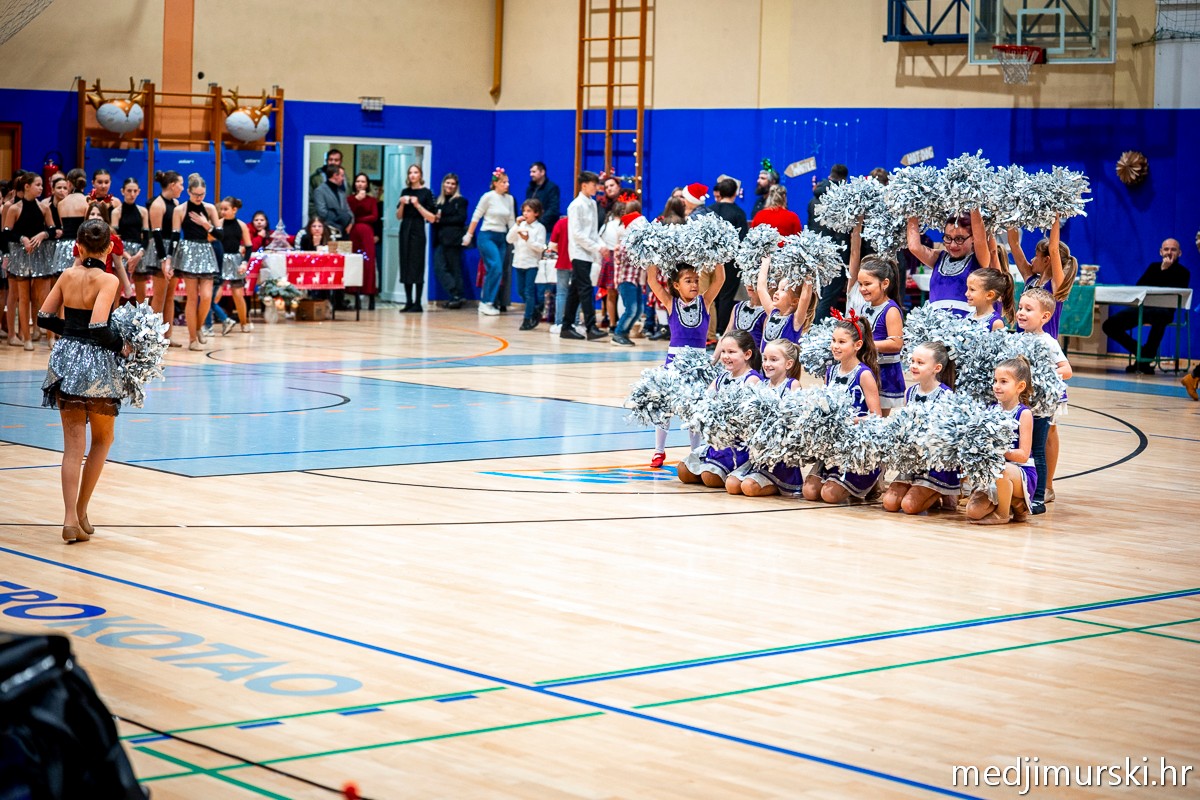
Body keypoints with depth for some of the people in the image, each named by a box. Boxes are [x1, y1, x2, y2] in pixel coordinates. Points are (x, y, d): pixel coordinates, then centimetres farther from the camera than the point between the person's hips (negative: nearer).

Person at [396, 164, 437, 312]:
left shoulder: (426, 192, -2)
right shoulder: (405, 192, 12)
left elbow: (432, 218, -7)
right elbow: (399, 216, 14)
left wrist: (417, 205, -15)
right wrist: (402, 204, -3)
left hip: (417, 231, -5)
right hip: (405, 230, 5)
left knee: (417, 266, -6)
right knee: (405, 265, 3)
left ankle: (417, 303, -5)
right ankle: (408, 302, 8)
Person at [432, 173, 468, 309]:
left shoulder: (460, 201, 4)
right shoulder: (439, 201, 20)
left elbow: (461, 218, -8)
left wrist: (441, 220, -10)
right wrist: (435, 218, -6)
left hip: (453, 240, -5)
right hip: (440, 240, 6)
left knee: (454, 269, -4)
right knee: (439, 268, -5)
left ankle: (457, 296, -1)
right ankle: (456, 296, -5)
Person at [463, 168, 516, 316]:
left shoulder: (509, 199, 8)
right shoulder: (488, 197, -6)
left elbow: (511, 221, 12)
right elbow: (476, 217, -2)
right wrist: (469, 235, -3)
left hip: (502, 238, 5)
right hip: (487, 236, -5)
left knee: (494, 271, 2)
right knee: (496, 268, -17)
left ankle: (485, 302, 10)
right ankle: (486, 302, -9)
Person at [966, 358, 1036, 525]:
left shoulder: (1024, 413, -11)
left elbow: (1023, 455, -16)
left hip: (1023, 475, -6)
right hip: (994, 473, 6)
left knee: (1002, 469, -40)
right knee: (973, 511, -11)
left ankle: (1003, 514, -12)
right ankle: (1015, 504, 16)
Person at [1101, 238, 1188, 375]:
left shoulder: (1182, 273, 6)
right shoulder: (1154, 267, 19)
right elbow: (1139, 286, 7)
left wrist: (1165, 271, -9)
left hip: (1163, 310, -5)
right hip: (1143, 307, 5)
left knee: (1159, 317, -45)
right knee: (1109, 325, -10)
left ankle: (1146, 358, -28)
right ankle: (1142, 353, 1)